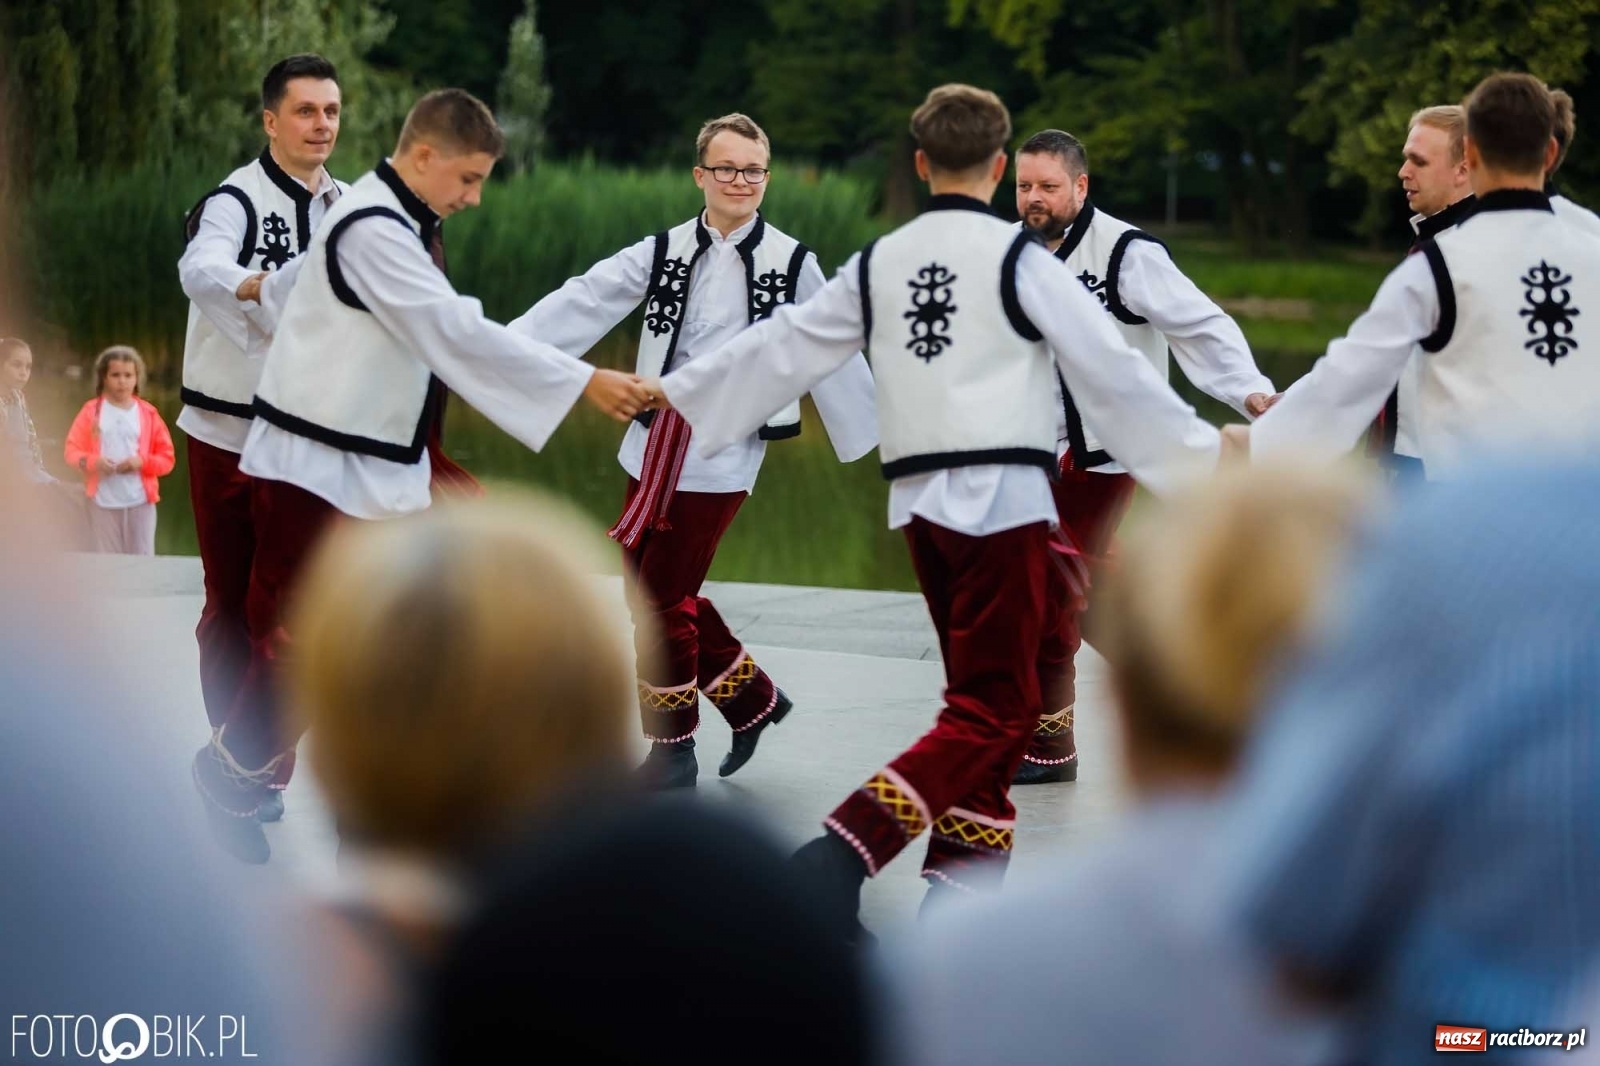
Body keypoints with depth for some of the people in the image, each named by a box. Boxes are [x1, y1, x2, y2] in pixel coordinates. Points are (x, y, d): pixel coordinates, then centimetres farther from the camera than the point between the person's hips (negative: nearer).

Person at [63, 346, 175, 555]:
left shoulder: (148, 413, 3)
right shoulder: (91, 411, 3)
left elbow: (167, 458, 5)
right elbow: (72, 451, 2)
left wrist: (142, 461, -14)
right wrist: (93, 462, -17)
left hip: (140, 501, 0)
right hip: (103, 501, 0)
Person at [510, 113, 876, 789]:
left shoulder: (791, 264, -1)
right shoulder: (664, 252, 5)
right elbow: (583, 303, -3)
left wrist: (876, 437, 7)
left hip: (723, 453, -4)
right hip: (654, 443, 4)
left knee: (664, 598, -5)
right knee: (647, 585, 10)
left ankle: (673, 751, 11)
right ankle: (753, 697, 29)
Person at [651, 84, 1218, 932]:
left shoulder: (879, 264, 10)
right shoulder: (1019, 260, -6)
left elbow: (782, 345, 17)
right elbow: (1112, 371, -7)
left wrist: (678, 390, 31)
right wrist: (1203, 455, 0)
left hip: (920, 502, 6)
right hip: (1002, 499, -6)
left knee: (986, 698, 18)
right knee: (994, 710, -6)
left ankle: (962, 884, 18)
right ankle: (838, 859, -22)